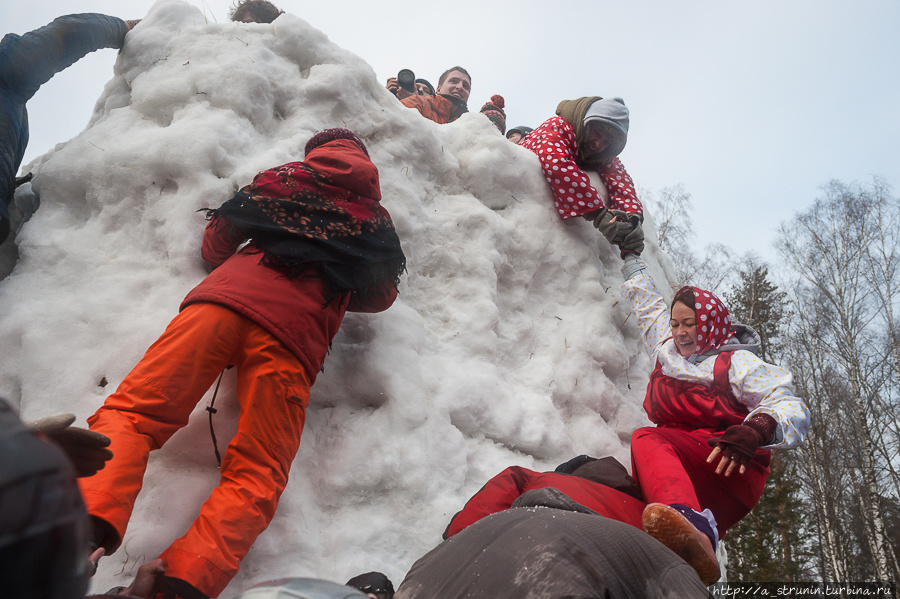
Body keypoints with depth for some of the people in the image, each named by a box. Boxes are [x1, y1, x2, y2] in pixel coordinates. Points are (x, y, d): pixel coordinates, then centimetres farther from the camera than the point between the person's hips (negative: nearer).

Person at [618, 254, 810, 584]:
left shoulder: (736, 363, 8)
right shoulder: (666, 348, 25)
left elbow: (791, 407, -6)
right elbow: (645, 297, 41)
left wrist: (756, 430, -27)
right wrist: (629, 255, 50)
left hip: (732, 473, -5)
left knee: (647, 440, -36)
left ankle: (691, 526, -64)